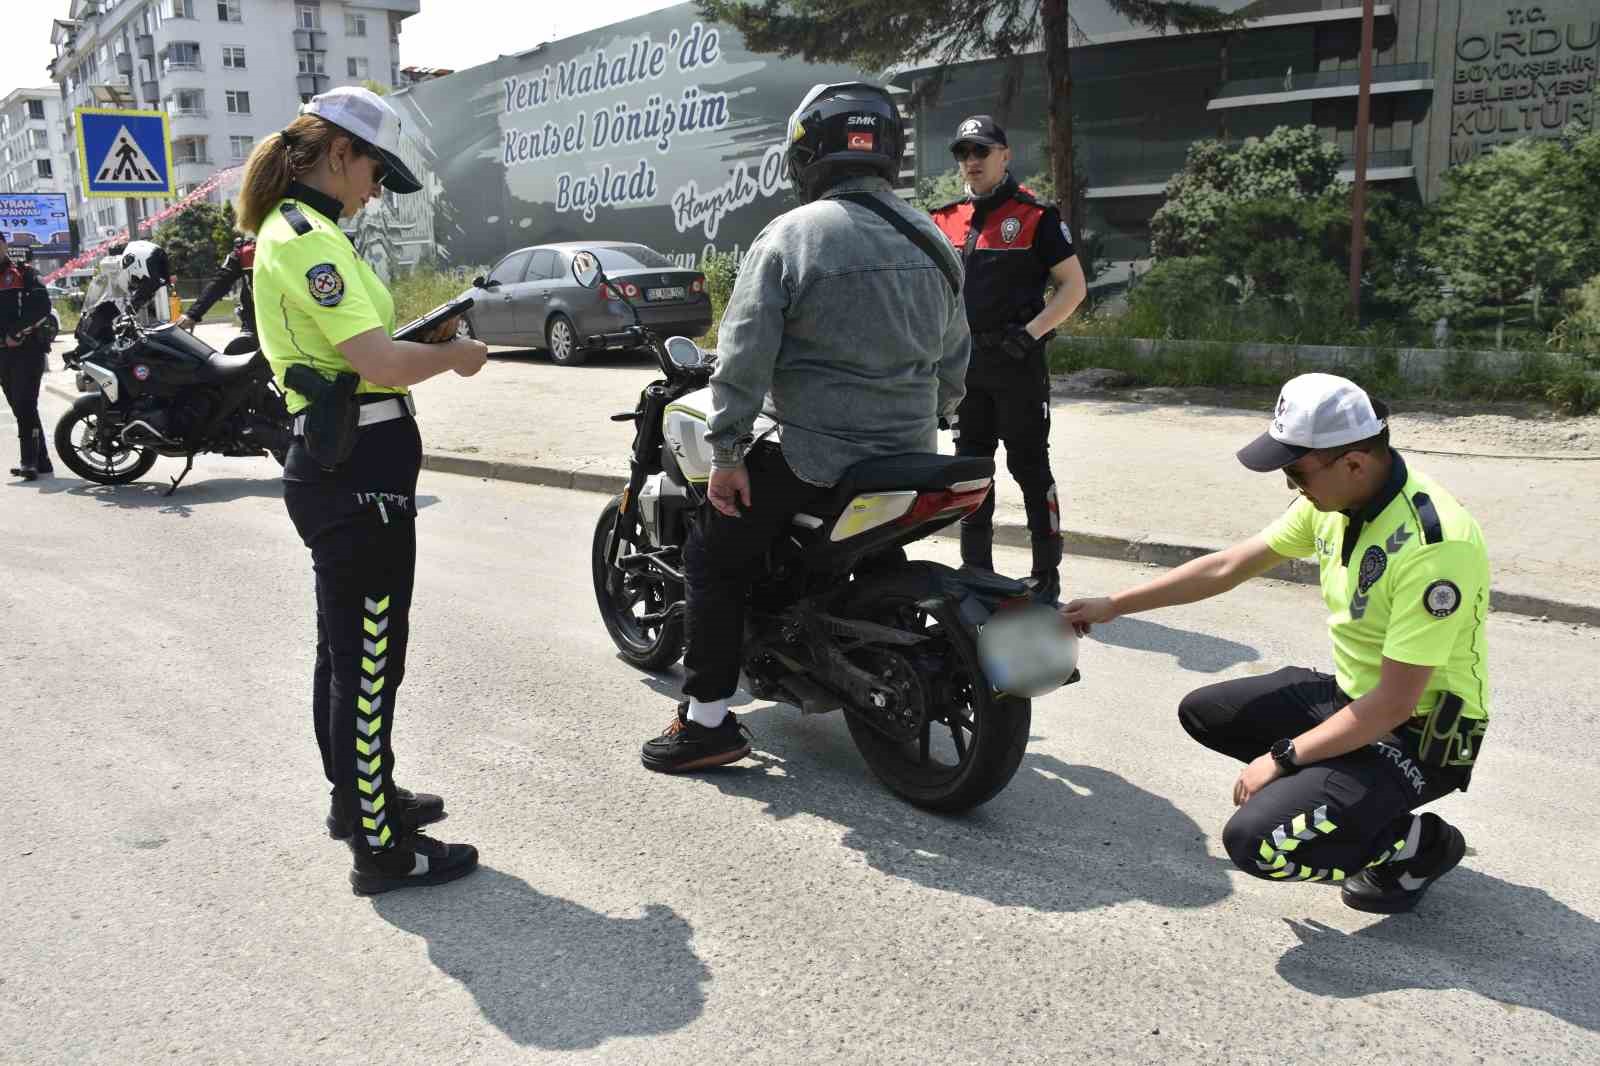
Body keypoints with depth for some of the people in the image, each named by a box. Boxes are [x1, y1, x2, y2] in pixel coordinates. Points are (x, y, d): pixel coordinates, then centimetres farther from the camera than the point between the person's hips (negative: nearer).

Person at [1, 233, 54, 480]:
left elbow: (41, 305, -11)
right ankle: (42, 462, 11)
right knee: (21, 408, 7)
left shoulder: (24, 273, 3)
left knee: (25, 406, -14)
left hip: (28, 348, -6)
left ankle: (29, 461, -18)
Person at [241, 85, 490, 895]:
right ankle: (381, 849, 9)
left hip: (334, 470, 11)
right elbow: (378, 363, -26)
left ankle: (357, 795, 36)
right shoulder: (307, 238, -16)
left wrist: (421, 339, 11)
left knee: (345, 649, 20)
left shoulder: (293, 231, 16)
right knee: (369, 661, -2)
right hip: (359, 473, -11)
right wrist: (455, 357, -9)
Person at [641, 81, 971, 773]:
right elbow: (954, 359, 14)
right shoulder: (932, 241, 9)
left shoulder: (791, 236, -10)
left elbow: (745, 353, -15)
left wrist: (727, 453, -11)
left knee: (713, 558, 7)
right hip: (910, 453, 6)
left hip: (812, 453, -6)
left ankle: (707, 720, 8)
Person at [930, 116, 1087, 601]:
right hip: (966, 363, 6)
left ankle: (1047, 575, 5)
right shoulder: (947, 220, 11)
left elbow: (1074, 286, -5)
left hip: (1018, 364, -6)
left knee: (1029, 468, -3)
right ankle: (976, 569, 24)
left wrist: (1030, 333, -16)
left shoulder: (1035, 217, -4)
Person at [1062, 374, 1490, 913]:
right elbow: (1228, 567, 5)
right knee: (1201, 712, 8)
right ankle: (1343, 797, 11)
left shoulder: (1430, 543, -31)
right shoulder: (1334, 496, -5)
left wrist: (1282, 758, -18)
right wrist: (1112, 606, 6)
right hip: (1349, 692, 9)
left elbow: (1395, 704, -27)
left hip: (1417, 733, -8)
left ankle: (1416, 847, 3)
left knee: (1254, 841, -22)